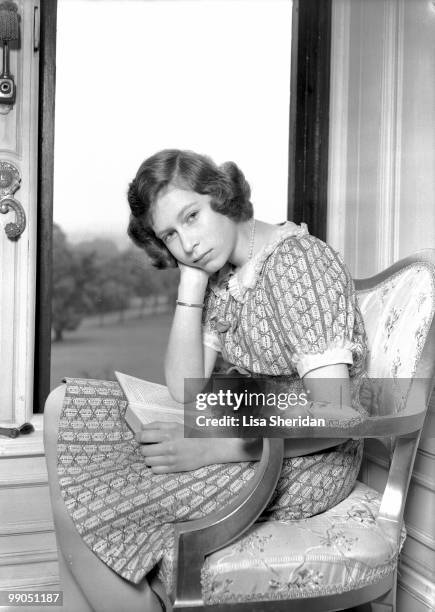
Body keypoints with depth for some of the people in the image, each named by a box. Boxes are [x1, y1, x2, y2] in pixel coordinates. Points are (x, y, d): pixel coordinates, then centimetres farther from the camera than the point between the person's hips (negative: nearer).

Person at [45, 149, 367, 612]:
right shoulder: (223, 274, 8)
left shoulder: (297, 263, -18)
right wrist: (191, 277, -5)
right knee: (66, 406, 2)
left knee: (83, 501, -16)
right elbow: (185, 388, -1)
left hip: (303, 460, -9)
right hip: (246, 432, 9)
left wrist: (209, 449, -24)